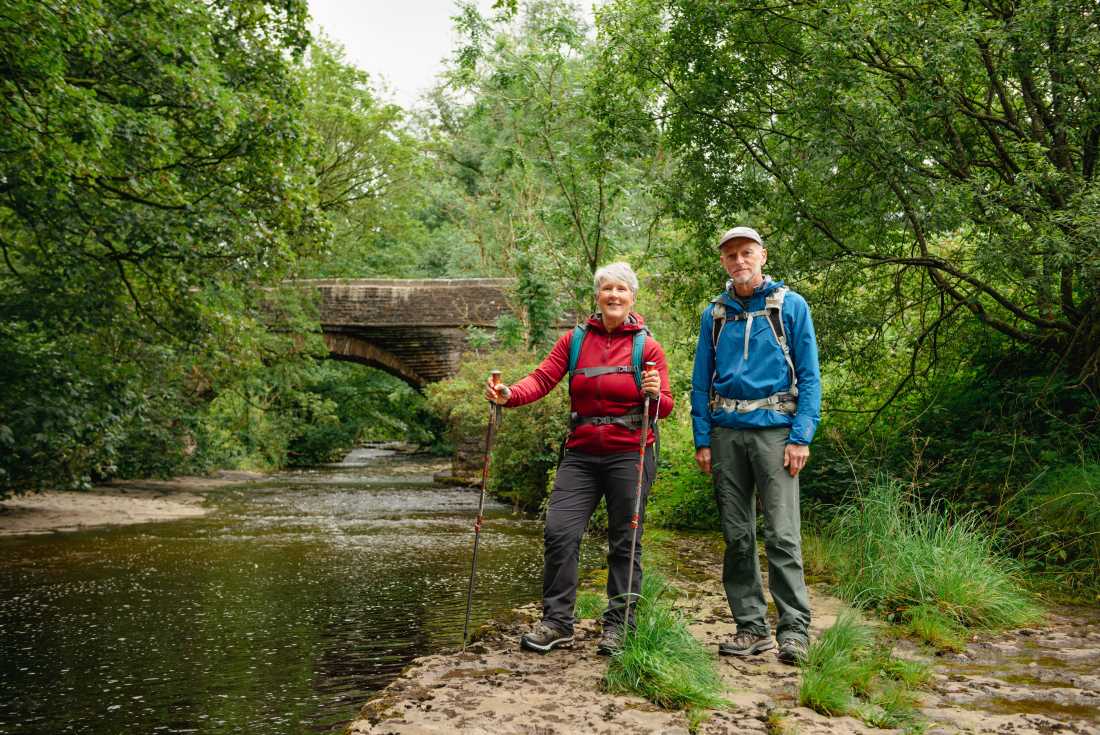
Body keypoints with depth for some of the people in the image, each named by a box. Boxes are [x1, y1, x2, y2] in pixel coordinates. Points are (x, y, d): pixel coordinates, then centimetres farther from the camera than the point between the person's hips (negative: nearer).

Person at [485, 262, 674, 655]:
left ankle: (618, 626, 16)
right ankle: (557, 622, 5)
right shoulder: (574, 340, 7)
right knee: (559, 530, -7)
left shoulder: (646, 346, 1)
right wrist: (509, 395, -23)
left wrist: (655, 393, -22)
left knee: (624, 542, 4)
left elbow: (665, 408, 0)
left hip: (629, 454, -2)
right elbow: (542, 378, -5)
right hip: (582, 453, 2)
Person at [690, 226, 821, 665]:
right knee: (737, 536, 6)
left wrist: (801, 436, -9)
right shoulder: (715, 314, 12)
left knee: (782, 535, -9)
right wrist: (702, 440, 4)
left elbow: (809, 376, 0)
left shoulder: (790, 306, 3)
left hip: (774, 429, -4)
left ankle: (794, 630, -1)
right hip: (726, 433, 4)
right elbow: (701, 381, 13)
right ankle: (751, 627, 15)